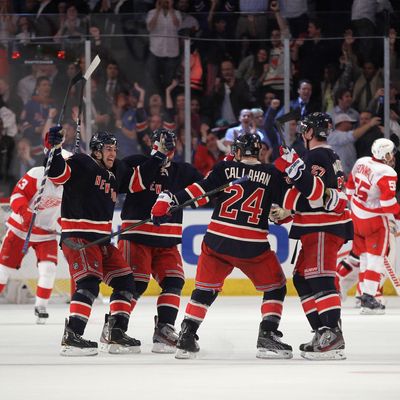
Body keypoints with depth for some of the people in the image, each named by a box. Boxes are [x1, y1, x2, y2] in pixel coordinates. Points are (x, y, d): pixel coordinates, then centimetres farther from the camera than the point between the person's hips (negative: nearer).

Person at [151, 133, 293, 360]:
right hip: (253, 245, -2)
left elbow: (200, 192, -5)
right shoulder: (272, 175, 3)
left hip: (218, 240, 2)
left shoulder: (225, 168, 3)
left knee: (205, 288, 17)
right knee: (275, 287, 15)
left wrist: (170, 201, -4)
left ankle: (187, 337, 10)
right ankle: (267, 337, 2)